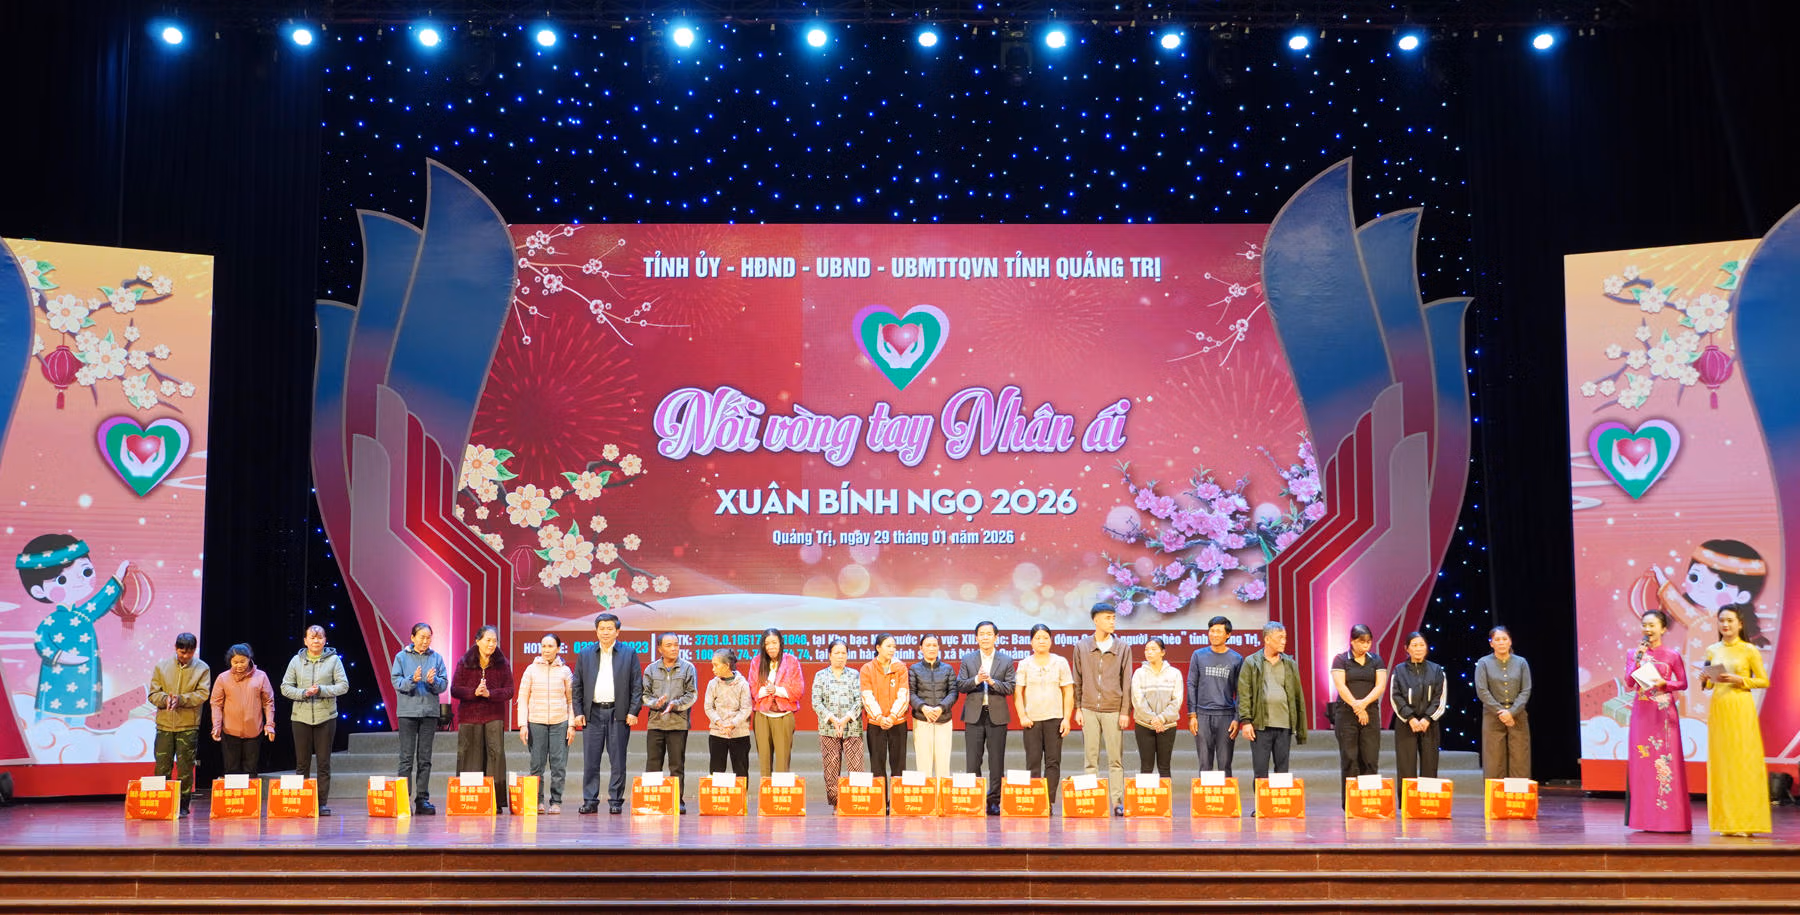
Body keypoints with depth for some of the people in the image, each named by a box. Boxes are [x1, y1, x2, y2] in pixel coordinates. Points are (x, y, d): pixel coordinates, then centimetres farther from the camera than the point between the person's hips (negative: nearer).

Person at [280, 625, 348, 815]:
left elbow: (343, 685, -2)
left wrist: (321, 690, -14)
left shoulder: (333, 660, 3)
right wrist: (303, 693, -12)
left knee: (324, 762, 2)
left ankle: (323, 803, 7)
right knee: (302, 762, 4)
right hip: (301, 717, 1)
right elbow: (285, 687, 5)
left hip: (326, 717, -1)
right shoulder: (296, 660, 7)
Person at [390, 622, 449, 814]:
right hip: (407, 712, -2)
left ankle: (422, 799, 9)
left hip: (429, 712, 2)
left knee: (425, 758, 5)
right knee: (406, 757, -4)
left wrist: (433, 681, -17)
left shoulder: (436, 658, 8)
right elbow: (396, 682, -5)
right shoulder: (401, 657, 3)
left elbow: (444, 684, 3)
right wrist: (412, 680, -22)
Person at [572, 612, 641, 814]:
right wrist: (578, 712, 2)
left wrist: (633, 711, -6)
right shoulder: (585, 655, 11)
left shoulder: (629, 653, 5)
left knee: (618, 760, 1)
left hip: (618, 713, -2)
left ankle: (615, 801, 8)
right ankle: (590, 801, 8)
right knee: (590, 760, 1)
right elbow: (577, 686, 11)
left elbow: (637, 685, 3)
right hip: (593, 713, 2)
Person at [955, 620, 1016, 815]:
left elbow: (1010, 688, -1)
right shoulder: (967, 659, 8)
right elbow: (960, 686, 2)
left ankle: (994, 801, 7)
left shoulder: (1006, 660, 5)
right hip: (974, 715, 1)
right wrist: (976, 680, -15)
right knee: (972, 762, 1)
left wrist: (992, 681, -16)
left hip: (996, 716, -1)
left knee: (996, 762, 1)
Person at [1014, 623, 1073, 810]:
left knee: (1053, 761, -2)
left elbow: (1068, 692, 5)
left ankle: (1050, 801, 1)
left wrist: (1067, 718, -2)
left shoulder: (1060, 662, 7)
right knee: (1033, 762, -1)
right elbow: (1018, 692, 5)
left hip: (1054, 718, 0)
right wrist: (1022, 716, -6)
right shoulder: (1025, 664, 7)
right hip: (1032, 719, 0)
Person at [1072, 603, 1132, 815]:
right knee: (1090, 758, 2)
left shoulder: (1122, 648, 6)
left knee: (1115, 759, -1)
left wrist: (1125, 711, -2)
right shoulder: (1081, 647, 8)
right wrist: (1078, 708, 3)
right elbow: (1077, 681, 10)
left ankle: (1118, 802, 2)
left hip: (1113, 710, -1)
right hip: (1089, 710, 1)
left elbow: (1127, 682, 4)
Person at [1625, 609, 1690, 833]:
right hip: (1642, 713, 2)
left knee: (1667, 760, -4)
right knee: (1642, 760, 1)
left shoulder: (1672, 655, 1)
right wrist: (1639, 658, -11)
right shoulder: (1634, 654, 7)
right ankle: (1646, 817, 6)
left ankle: (1669, 818, 2)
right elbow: (1629, 683, -3)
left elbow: (1683, 683, 4)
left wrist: (1664, 684, -13)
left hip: (1665, 713, -2)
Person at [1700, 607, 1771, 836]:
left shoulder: (1749, 650, -1)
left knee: (1743, 762, -6)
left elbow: (1764, 681, -1)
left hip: (1741, 708, -4)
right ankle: (1726, 822, 8)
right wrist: (1705, 680, -3)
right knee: (1720, 762, 3)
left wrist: (1738, 680, -13)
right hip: (1718, 708, 4)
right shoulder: (1712, 650, 11)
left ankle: (1745, 821, -1)